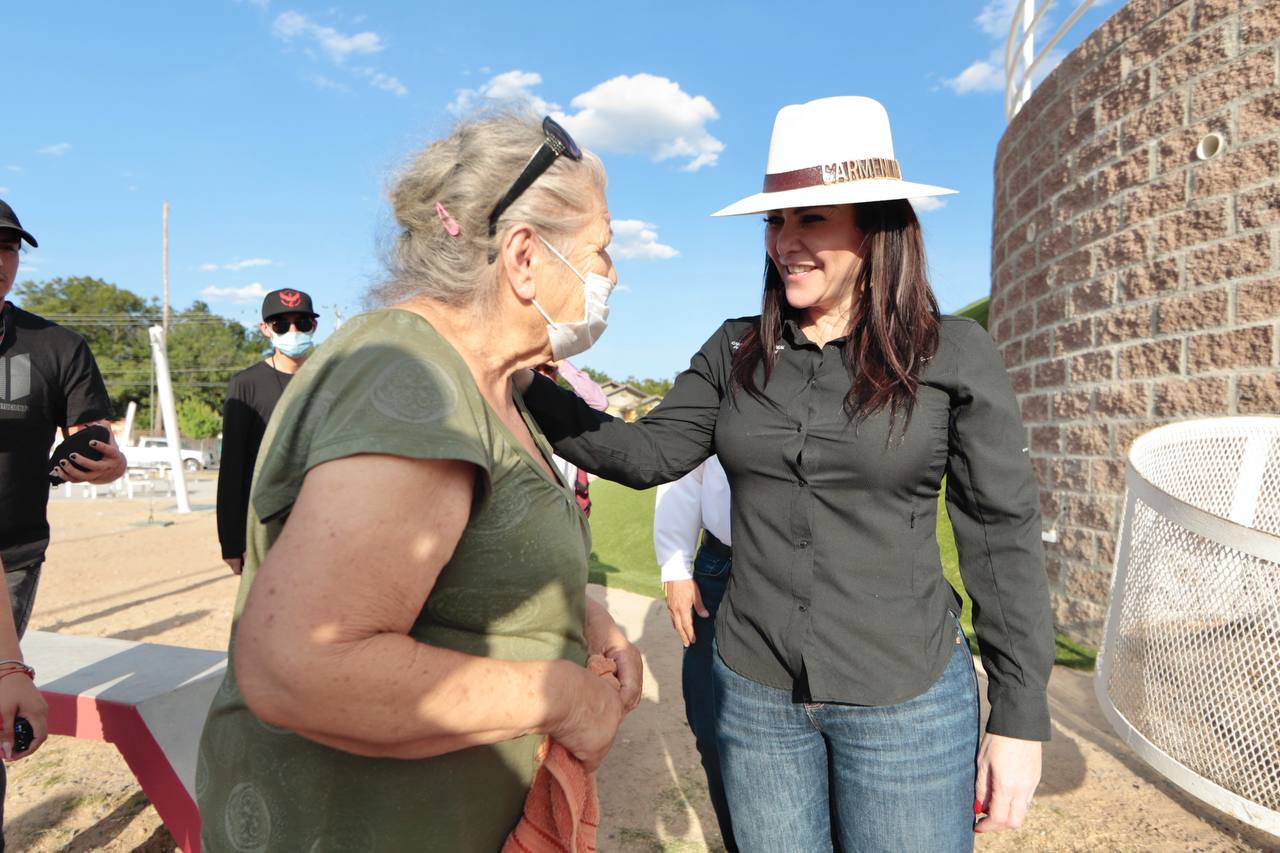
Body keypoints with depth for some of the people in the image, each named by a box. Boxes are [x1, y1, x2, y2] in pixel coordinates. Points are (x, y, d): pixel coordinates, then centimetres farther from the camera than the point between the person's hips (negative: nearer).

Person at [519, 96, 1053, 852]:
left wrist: (1021, 718, -5)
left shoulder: (955, 354, -8)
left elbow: (1003, 534, -6)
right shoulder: (736, 353, 1)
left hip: (905, 702, -3)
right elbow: (647, 455, -3)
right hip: (755, 693, 3)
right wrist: (528, 384, -15)